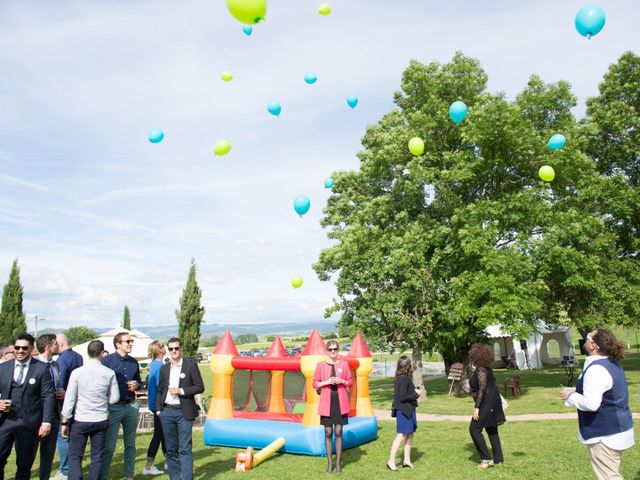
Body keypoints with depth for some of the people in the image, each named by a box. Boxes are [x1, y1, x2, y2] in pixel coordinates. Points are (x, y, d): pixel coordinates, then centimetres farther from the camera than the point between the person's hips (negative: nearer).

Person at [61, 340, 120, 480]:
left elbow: (69, 400, -6)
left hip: (80, 421, -1)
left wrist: (64, 423, 3)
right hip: (101, 420, 2)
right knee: (97, 457, 12)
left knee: (75, 457, 6)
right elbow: (114, 398, 0)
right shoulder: (109, 373, -7)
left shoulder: (77, 372, -10)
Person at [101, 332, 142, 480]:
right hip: (113, 407, -5)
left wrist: (136, 385, -4)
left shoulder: (134, 362, 8)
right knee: (109, 446, -3)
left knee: (130, 444, 13)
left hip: (131, 406, 5)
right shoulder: (107, 360, -7)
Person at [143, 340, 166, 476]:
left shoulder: (153, 364, 9)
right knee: (158, 434, -1)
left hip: (155, 403, 9)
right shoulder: (160, 365, -19)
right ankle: (148, 467, 4)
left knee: (163, 433, 17)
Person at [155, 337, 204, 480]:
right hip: (167, 412, 4)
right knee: (171, 449, 11)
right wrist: (158, 409, 7)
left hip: (184, 412, -4)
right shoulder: (164, 368, 11)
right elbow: (160, 391, 16)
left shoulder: (191, 365, -2)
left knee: (185, 449, -6)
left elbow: (200, 387, -5)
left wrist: (181, 391, -14)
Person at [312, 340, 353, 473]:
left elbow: (350, 382, 10)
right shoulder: (321, 365, 0)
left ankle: (338, 462, 14)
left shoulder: (344, 364, 3)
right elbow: (315, 384, 4)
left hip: (340, 402, 0)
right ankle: (330, 462, 15)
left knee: (338, 432, 3)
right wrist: (326, 382, -12)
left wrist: (342, 381, -10)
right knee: (328, 433, 4)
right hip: (326, 402, 0)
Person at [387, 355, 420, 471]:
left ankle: (407, 461, 24)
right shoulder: (405, 379, -19)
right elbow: (403, 397, -22)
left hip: (407, 410, 10)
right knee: (401, 435, -4)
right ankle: (391, 461, 1)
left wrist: (414, 391, 5)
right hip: (405, 411, -10)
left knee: (410, 435, 15)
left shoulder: (400, 378, 8)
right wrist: (416, 394, -10)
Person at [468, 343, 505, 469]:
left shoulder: (480, 370, -19)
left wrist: (476, 408, -25)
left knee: (474, 429, -6)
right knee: (492, 430, 15)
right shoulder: (487, 368, 10)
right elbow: (494, 384, 17)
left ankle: (486, 459, -2)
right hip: (492, 402, 10)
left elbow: (482, 388, -25)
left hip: (486, 403, -10)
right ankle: (498, 458, 21)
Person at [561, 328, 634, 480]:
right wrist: (577, 390, 12)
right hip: (618, 430, 10)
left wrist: (570, 396, -15)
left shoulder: (596, 369, -25)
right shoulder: (612, 364, 8)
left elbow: (590, 404, -31)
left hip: (606, 435, -10)